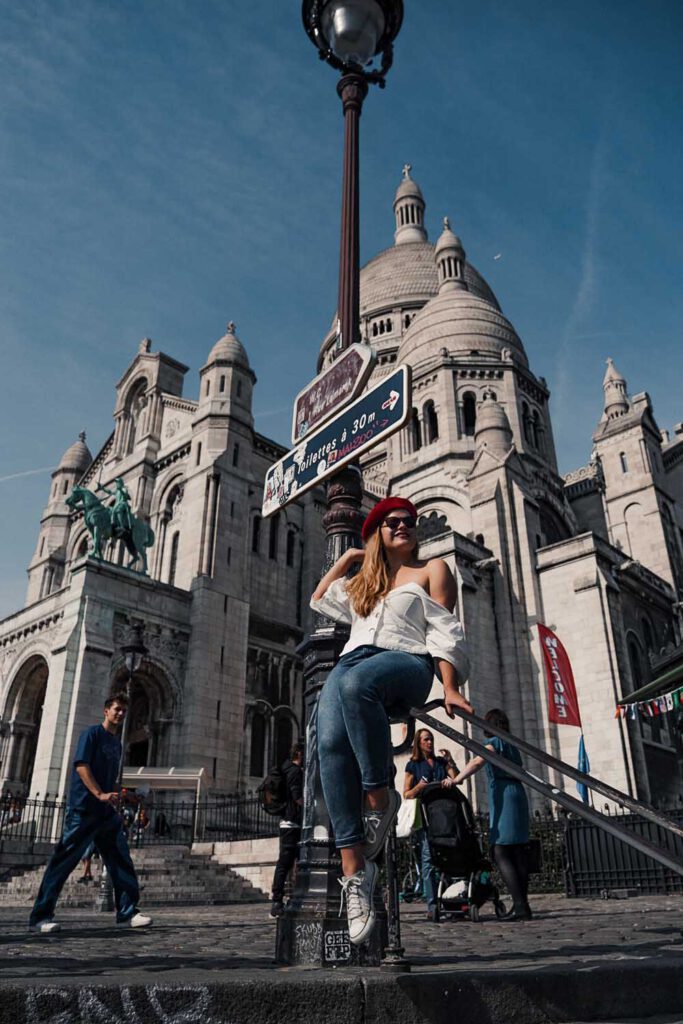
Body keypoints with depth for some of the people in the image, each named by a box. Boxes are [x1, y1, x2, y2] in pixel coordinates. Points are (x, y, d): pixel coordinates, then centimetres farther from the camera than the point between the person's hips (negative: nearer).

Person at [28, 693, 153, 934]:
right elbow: (81, 765, -15)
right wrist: (100, 794, -24)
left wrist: (113, 798, 15)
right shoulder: (92, 733, -4)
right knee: (64, 861, -3)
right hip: (83, 808, -8)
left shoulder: (117, 743, 19)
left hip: (107, 812, 8)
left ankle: (128, 912, 7)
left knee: (121, 860, 3)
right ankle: (40, 916, 5)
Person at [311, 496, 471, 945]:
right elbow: (319, 598, 41)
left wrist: (450, 687, -7)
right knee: (332, 744, -27)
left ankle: (380, 797, -27)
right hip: (352, 660, 5)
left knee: (357, 683, -41)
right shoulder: (363, 580, 33)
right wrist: (349, 557, 34)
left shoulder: (432, 569, 17)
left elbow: (444, 632, 7)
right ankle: (355, 866, -29)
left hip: (406, 660, -4)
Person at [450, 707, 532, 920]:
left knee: (500, 853, -9)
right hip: (518, 794, 9)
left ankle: (520, 905, -16)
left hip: (503, 798, -8)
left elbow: (478, 761, -21)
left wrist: (457, 779, -25)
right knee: (518, 852, 8)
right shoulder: (512, 745, 21)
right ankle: (522, 905, 9)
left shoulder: (494, 742, -3)